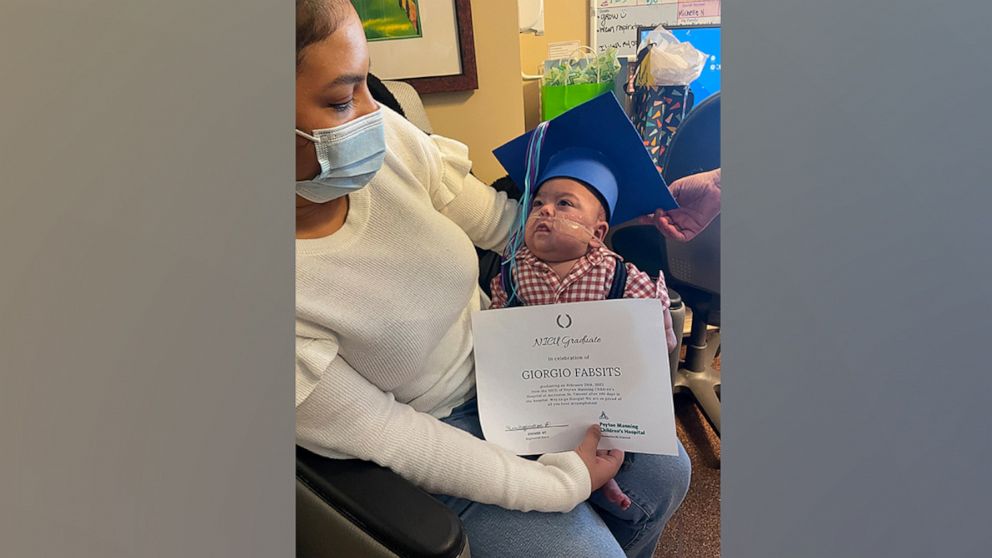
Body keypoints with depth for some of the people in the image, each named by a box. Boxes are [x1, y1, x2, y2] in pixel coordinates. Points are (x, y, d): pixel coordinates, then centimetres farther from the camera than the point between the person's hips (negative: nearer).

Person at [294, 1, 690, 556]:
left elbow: (501, 221, -2)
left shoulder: (385, 138, -18)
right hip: (436, 432, -4)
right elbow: (381, 437, -23)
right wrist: (564, 481, -20)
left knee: (666, 473, 9)